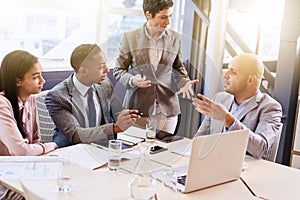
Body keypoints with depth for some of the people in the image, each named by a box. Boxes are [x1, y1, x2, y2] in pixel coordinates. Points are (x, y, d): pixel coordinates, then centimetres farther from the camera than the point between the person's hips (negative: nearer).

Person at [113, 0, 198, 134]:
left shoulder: (175, 38, 5)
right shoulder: (130, 38, -1)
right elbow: (118, 70, 4)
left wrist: (184, 82, -1)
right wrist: (132, 80, -16)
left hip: (167, 108, 2)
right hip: (138, 107, -1)